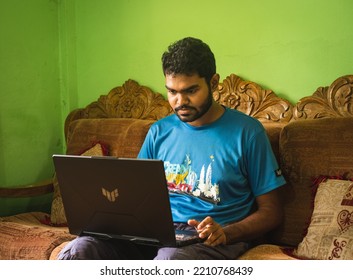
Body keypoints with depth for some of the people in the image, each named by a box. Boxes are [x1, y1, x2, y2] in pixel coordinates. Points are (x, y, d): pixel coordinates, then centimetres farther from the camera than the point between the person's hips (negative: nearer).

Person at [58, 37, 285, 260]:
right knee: (78, 250, -23)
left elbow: (271, 211, 2)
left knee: (169, 259, -40)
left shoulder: (246, 132, 1)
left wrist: (225, 233, -17)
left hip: (212, 240, -4)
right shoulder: (159, 132, 15)